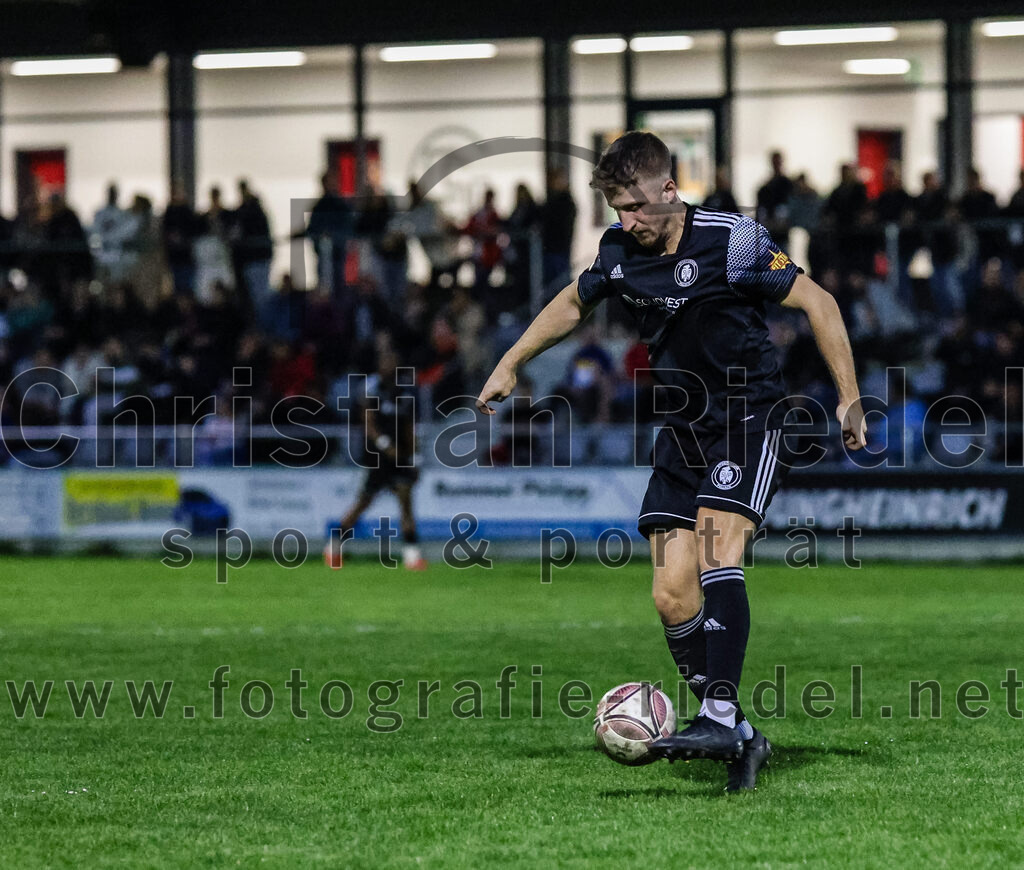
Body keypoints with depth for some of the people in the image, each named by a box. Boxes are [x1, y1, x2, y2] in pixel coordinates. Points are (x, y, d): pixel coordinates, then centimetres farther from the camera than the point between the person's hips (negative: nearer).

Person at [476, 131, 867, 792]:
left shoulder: (732, 241, -15)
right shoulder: (621, 252, 1)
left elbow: (818, 303, -9)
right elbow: (573, 304, 23)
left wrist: (850, 398, -12)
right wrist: (511, 364, 23)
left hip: (752, 421, -6)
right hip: (684, 432, 6)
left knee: (716, 554, -27)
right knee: (672, 596, -5)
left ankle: (721, 716, -32)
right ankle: (739, 737, 5)